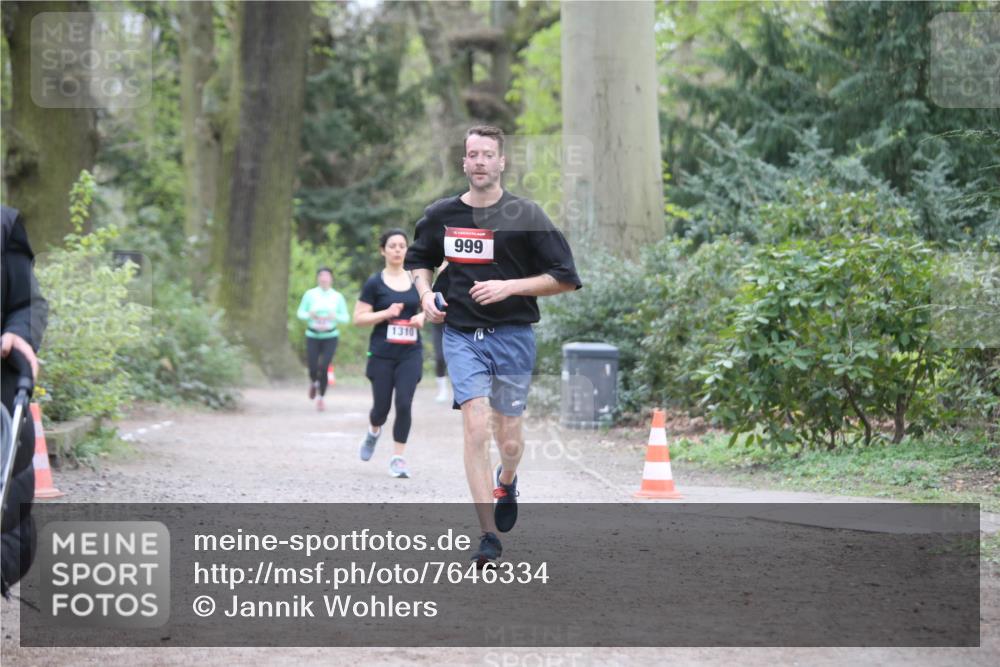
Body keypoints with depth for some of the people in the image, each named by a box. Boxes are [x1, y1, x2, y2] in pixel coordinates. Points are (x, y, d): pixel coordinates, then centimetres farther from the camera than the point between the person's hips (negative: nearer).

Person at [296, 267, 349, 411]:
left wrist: (335, 317, -17)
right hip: (313, 336, 0)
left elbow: (345, 317, 4)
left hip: (330, 336, 0)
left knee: (324, 367, -12)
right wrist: (310, 315, -18)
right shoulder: (310, 294, 0)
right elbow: (300, 313, 3)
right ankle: (313, 382, 34)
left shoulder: (337, 296, 1)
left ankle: (320, 397, 4)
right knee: (313, 368, -3)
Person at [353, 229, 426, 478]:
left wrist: (422, 316, -1)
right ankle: (373, 431, 40)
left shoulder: (416, 281, 7)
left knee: (404, 404, -10)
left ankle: (398, 457, -1)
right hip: (382, 354, -2)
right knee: (382, 405, 4)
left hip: (410, 354, 2)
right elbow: (358, 318, -4)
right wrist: (386, 313, -16)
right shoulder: (374, 283, -2)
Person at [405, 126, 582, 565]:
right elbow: (419, 261, 24)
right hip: (461, 335, 1)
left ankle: (506, 482, 44)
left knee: (509, 442, 6)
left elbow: (565, 278, -4)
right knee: (476, 430, -15)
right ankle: (489, 536, -11)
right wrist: (425, 294, 3)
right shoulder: (441, 215, 4)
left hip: (513, 336, -1)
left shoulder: (525, 216, -5)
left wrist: (510, 286, -15)